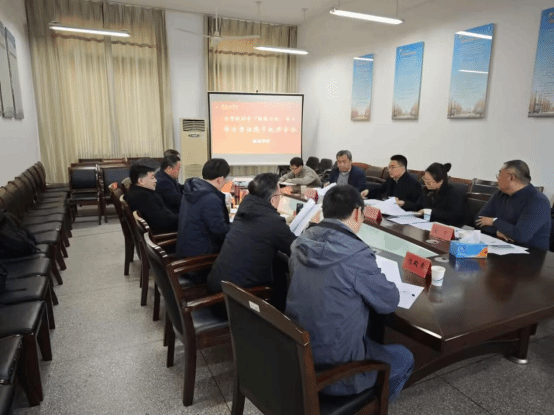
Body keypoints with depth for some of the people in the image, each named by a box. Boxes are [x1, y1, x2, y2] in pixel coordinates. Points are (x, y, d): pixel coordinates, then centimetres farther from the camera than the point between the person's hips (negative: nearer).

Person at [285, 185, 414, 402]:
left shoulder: (301, 243, -5)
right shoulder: (356, 255, -25)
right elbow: (390, 302, -9)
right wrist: (374, 279, 9)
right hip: (332, 369, -6)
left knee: (369, 334, 31)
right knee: (404, 358, 19)